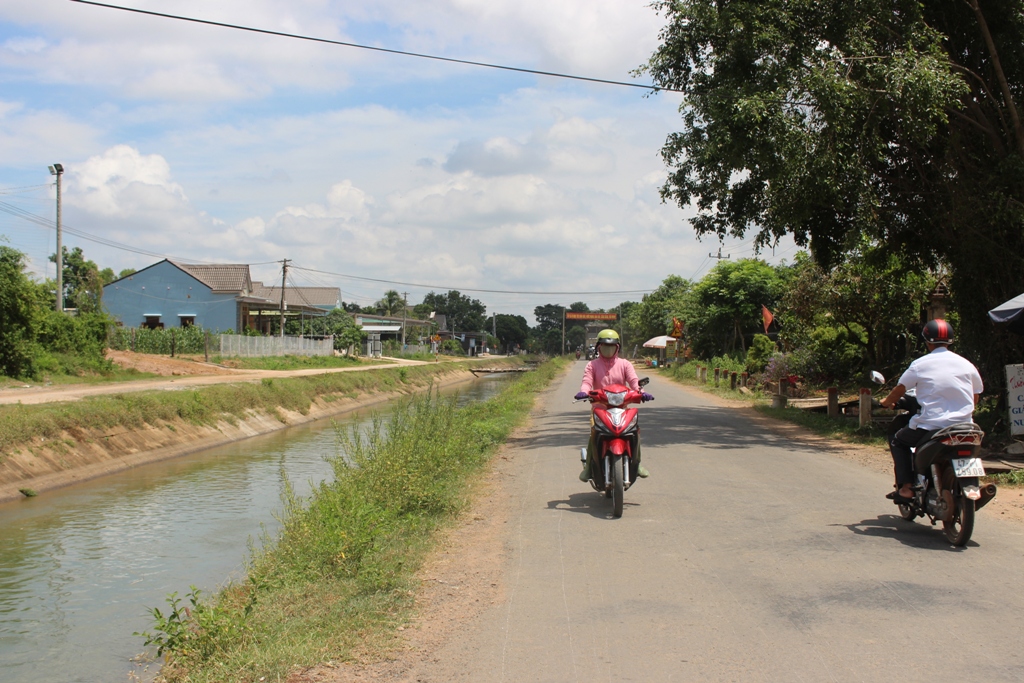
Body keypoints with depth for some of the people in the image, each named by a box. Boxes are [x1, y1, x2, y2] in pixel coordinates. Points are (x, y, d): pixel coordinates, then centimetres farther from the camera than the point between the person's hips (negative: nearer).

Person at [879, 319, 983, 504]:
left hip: (931, 426, -4)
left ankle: (906, 488, 5)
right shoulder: (966, 364, 6)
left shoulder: (920, 364, -3)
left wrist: (887, 401, 24)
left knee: (898, 442, 19)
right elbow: (975, 397, 12)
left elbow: (900, 390, 3)